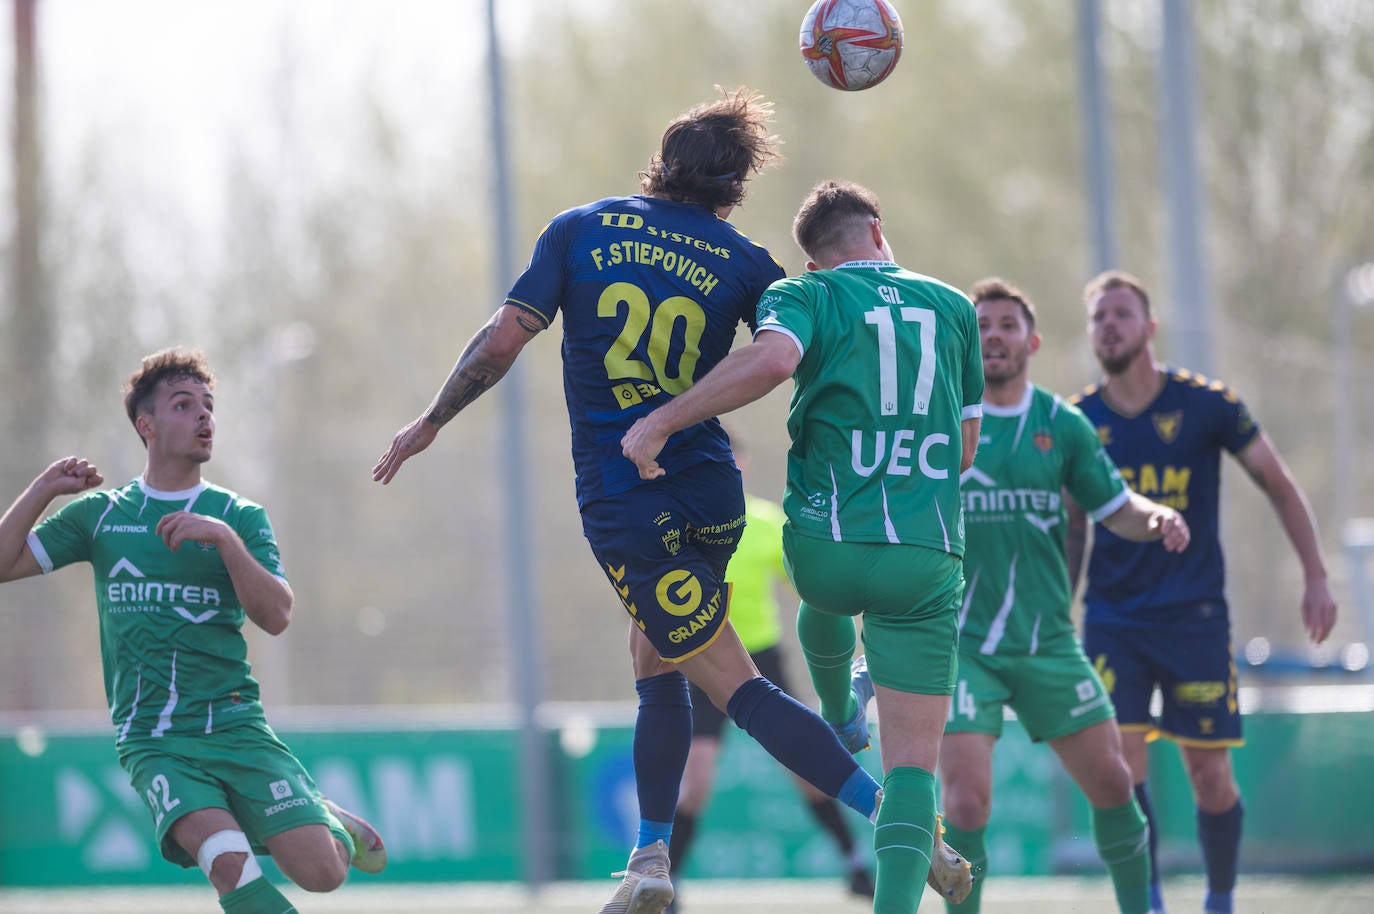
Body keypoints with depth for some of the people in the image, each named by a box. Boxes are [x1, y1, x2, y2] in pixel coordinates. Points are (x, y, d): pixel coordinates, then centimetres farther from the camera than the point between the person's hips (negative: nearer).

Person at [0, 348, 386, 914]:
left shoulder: (239, 516, 5)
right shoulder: (100, 515, 10)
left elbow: (275, 616, -8)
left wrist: (224, 538, -20)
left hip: (233, 722, 0)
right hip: (152, 737, 0)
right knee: (229, 860, -28)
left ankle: (332, 824, 23)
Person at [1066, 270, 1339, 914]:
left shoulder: (1205, 404, -4)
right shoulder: (1079, 421, 3)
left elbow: (1279, 486, 5)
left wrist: (1315, 578, 0)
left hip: (1196, 615, -1)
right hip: (1112, 619, 1)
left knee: (1211, 777, 2)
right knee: (1119, 768, -14)